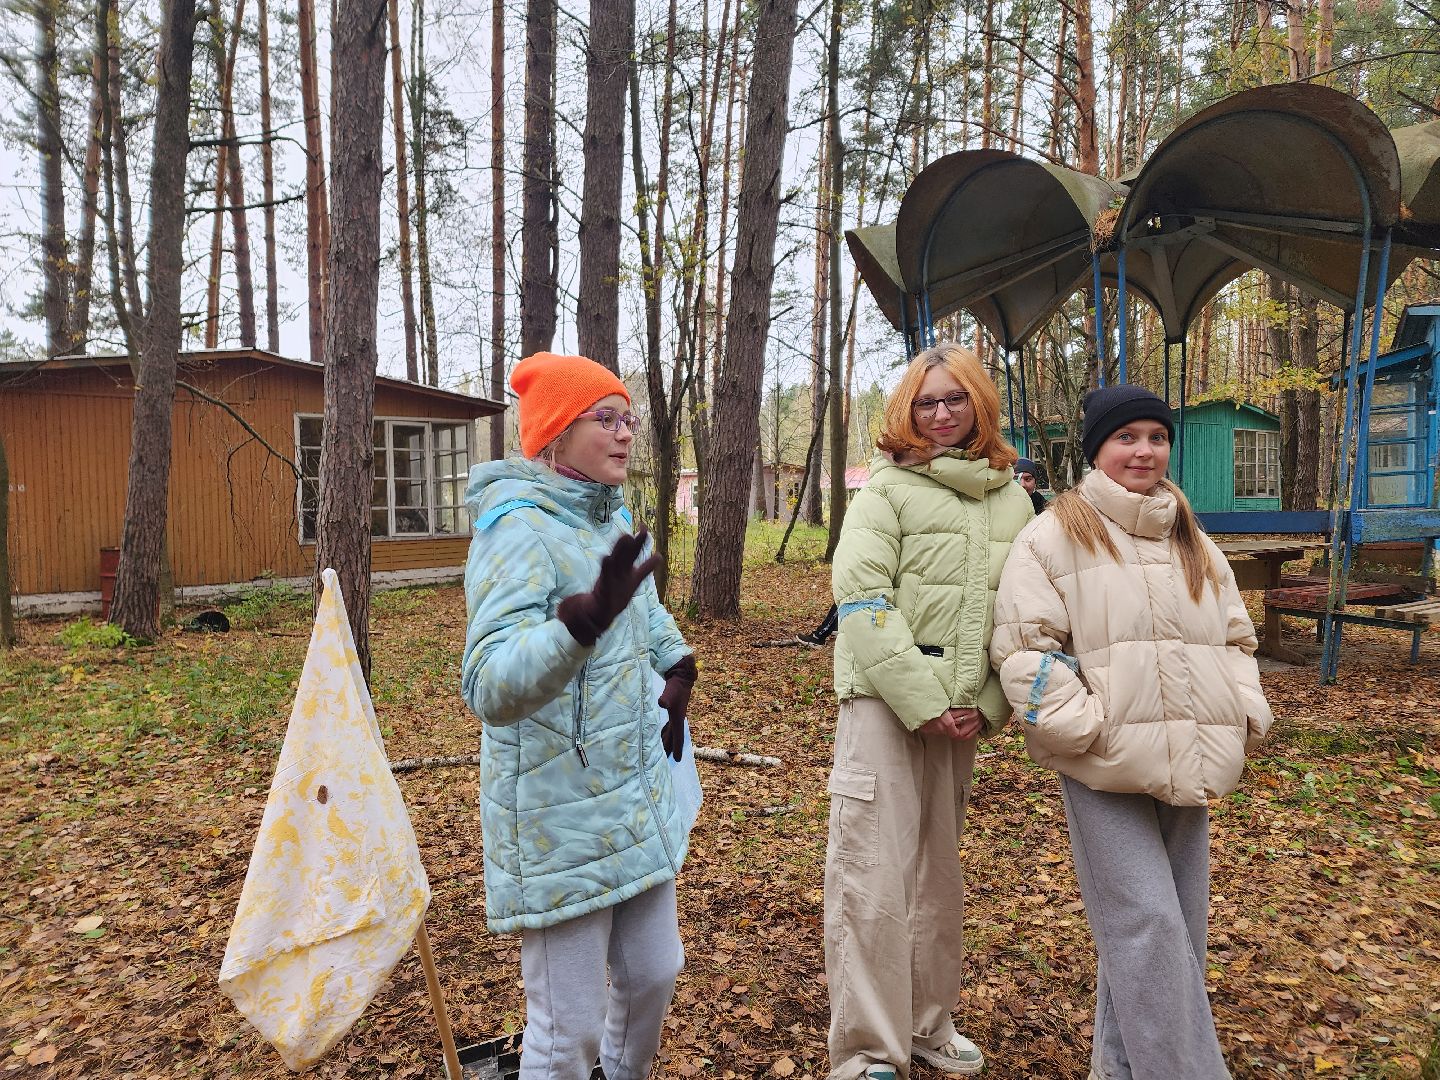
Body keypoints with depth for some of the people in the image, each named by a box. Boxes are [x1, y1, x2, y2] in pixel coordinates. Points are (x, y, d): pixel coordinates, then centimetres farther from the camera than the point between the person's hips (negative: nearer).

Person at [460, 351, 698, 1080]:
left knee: (654, 973, 20)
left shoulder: (613, 518, 4)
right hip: (561, 820, -8)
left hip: (637, 799, 8)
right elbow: (488, 686, -35)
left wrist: (677, 667, 14)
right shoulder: (518, 530, -21)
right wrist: (584, 621, -49)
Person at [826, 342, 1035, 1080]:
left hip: (963, 711, 5)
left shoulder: (1012, 499, 10)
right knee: (873, 879, -4)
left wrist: (991, 703, -2)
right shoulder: (888, 488, -3)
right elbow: (861, 600, -12)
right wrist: (921, 701, -15)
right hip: (885, 703, -5)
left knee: (939, 871, 16)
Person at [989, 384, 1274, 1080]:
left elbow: (1235, 638, 22)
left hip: (1188, 768, 6)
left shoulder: (1193, 544, 17)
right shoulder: (1056, 536, -3)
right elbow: (1024, 647, -10)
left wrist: (1244, 714, 6)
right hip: (1104, 769, -6)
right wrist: (1088, 729, -16)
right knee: (1145, 927, -9)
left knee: (1180, 927, 12)